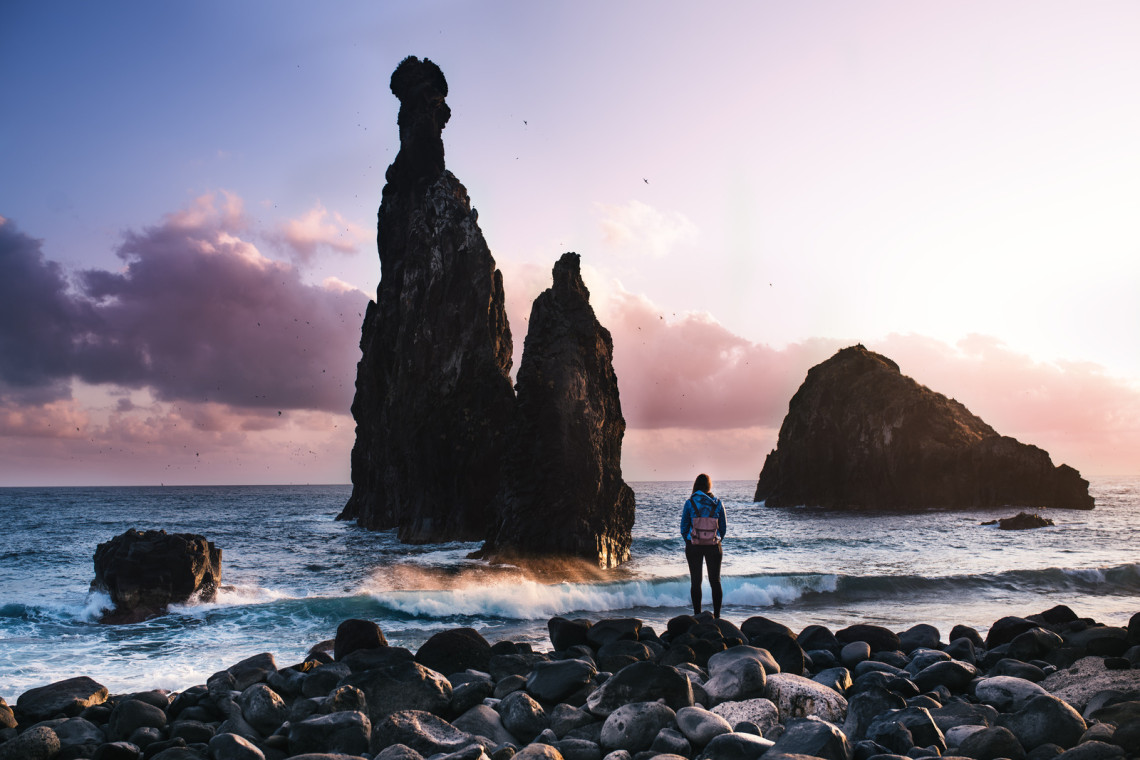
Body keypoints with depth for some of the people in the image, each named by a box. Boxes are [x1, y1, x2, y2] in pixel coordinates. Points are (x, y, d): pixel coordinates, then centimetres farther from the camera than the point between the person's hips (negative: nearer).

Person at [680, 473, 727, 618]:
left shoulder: (689, 503, -7)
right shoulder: (717, 503, -2)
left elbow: (684, 527, -2)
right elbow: (723, 528, 4)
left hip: (693, 547, -1)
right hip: (714, 547, 1)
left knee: (696, 581, 7)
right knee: (715, 581, 9)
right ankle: (716, 616, 10)